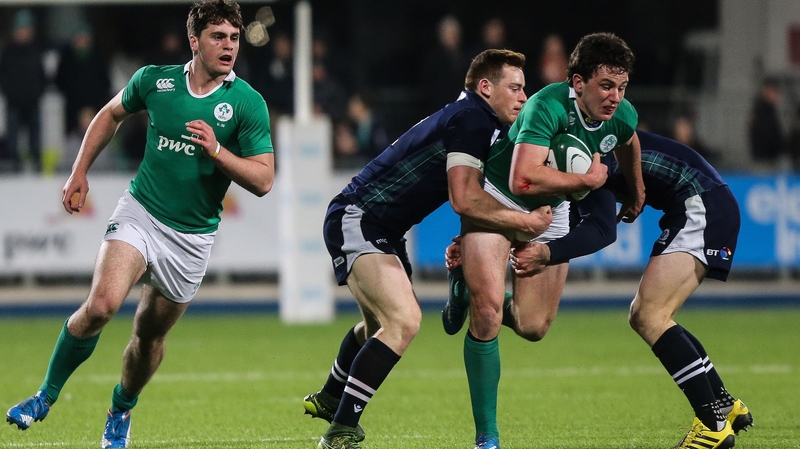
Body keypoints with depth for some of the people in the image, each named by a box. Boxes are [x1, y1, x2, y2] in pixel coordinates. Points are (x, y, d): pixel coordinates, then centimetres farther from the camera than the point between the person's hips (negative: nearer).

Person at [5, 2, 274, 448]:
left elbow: (263, 180, -10)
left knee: (151, 334, 10)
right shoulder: (154, 80, -2)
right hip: (140, 214, 0)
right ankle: (47, 395, -4)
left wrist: (216, 150, -24)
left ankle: (121, 412, 38)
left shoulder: (248, 103, -9)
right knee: (102, 305, -22)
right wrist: (80, 172, 15)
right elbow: (112, 114, 18)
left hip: (192, 237, 0)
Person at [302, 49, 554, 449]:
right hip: (356, 220, -11)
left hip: (382, 231, 11)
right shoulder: (471, 119, -18)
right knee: (403, 320, -26)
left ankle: (328, 398, 57)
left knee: (381, 324, 31)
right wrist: (525, 222, -17)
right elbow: (464, 199, -25)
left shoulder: (477, 121, 14)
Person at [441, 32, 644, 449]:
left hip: (550, 211, 6)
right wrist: (588, 179, -36)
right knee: (487, 315, -19)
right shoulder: (548, 106, -34)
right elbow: (523, 179, -46)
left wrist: (636, 189, 30)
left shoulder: (623, 116, -13)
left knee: (534, 327, 4)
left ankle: (469, 288, 36)